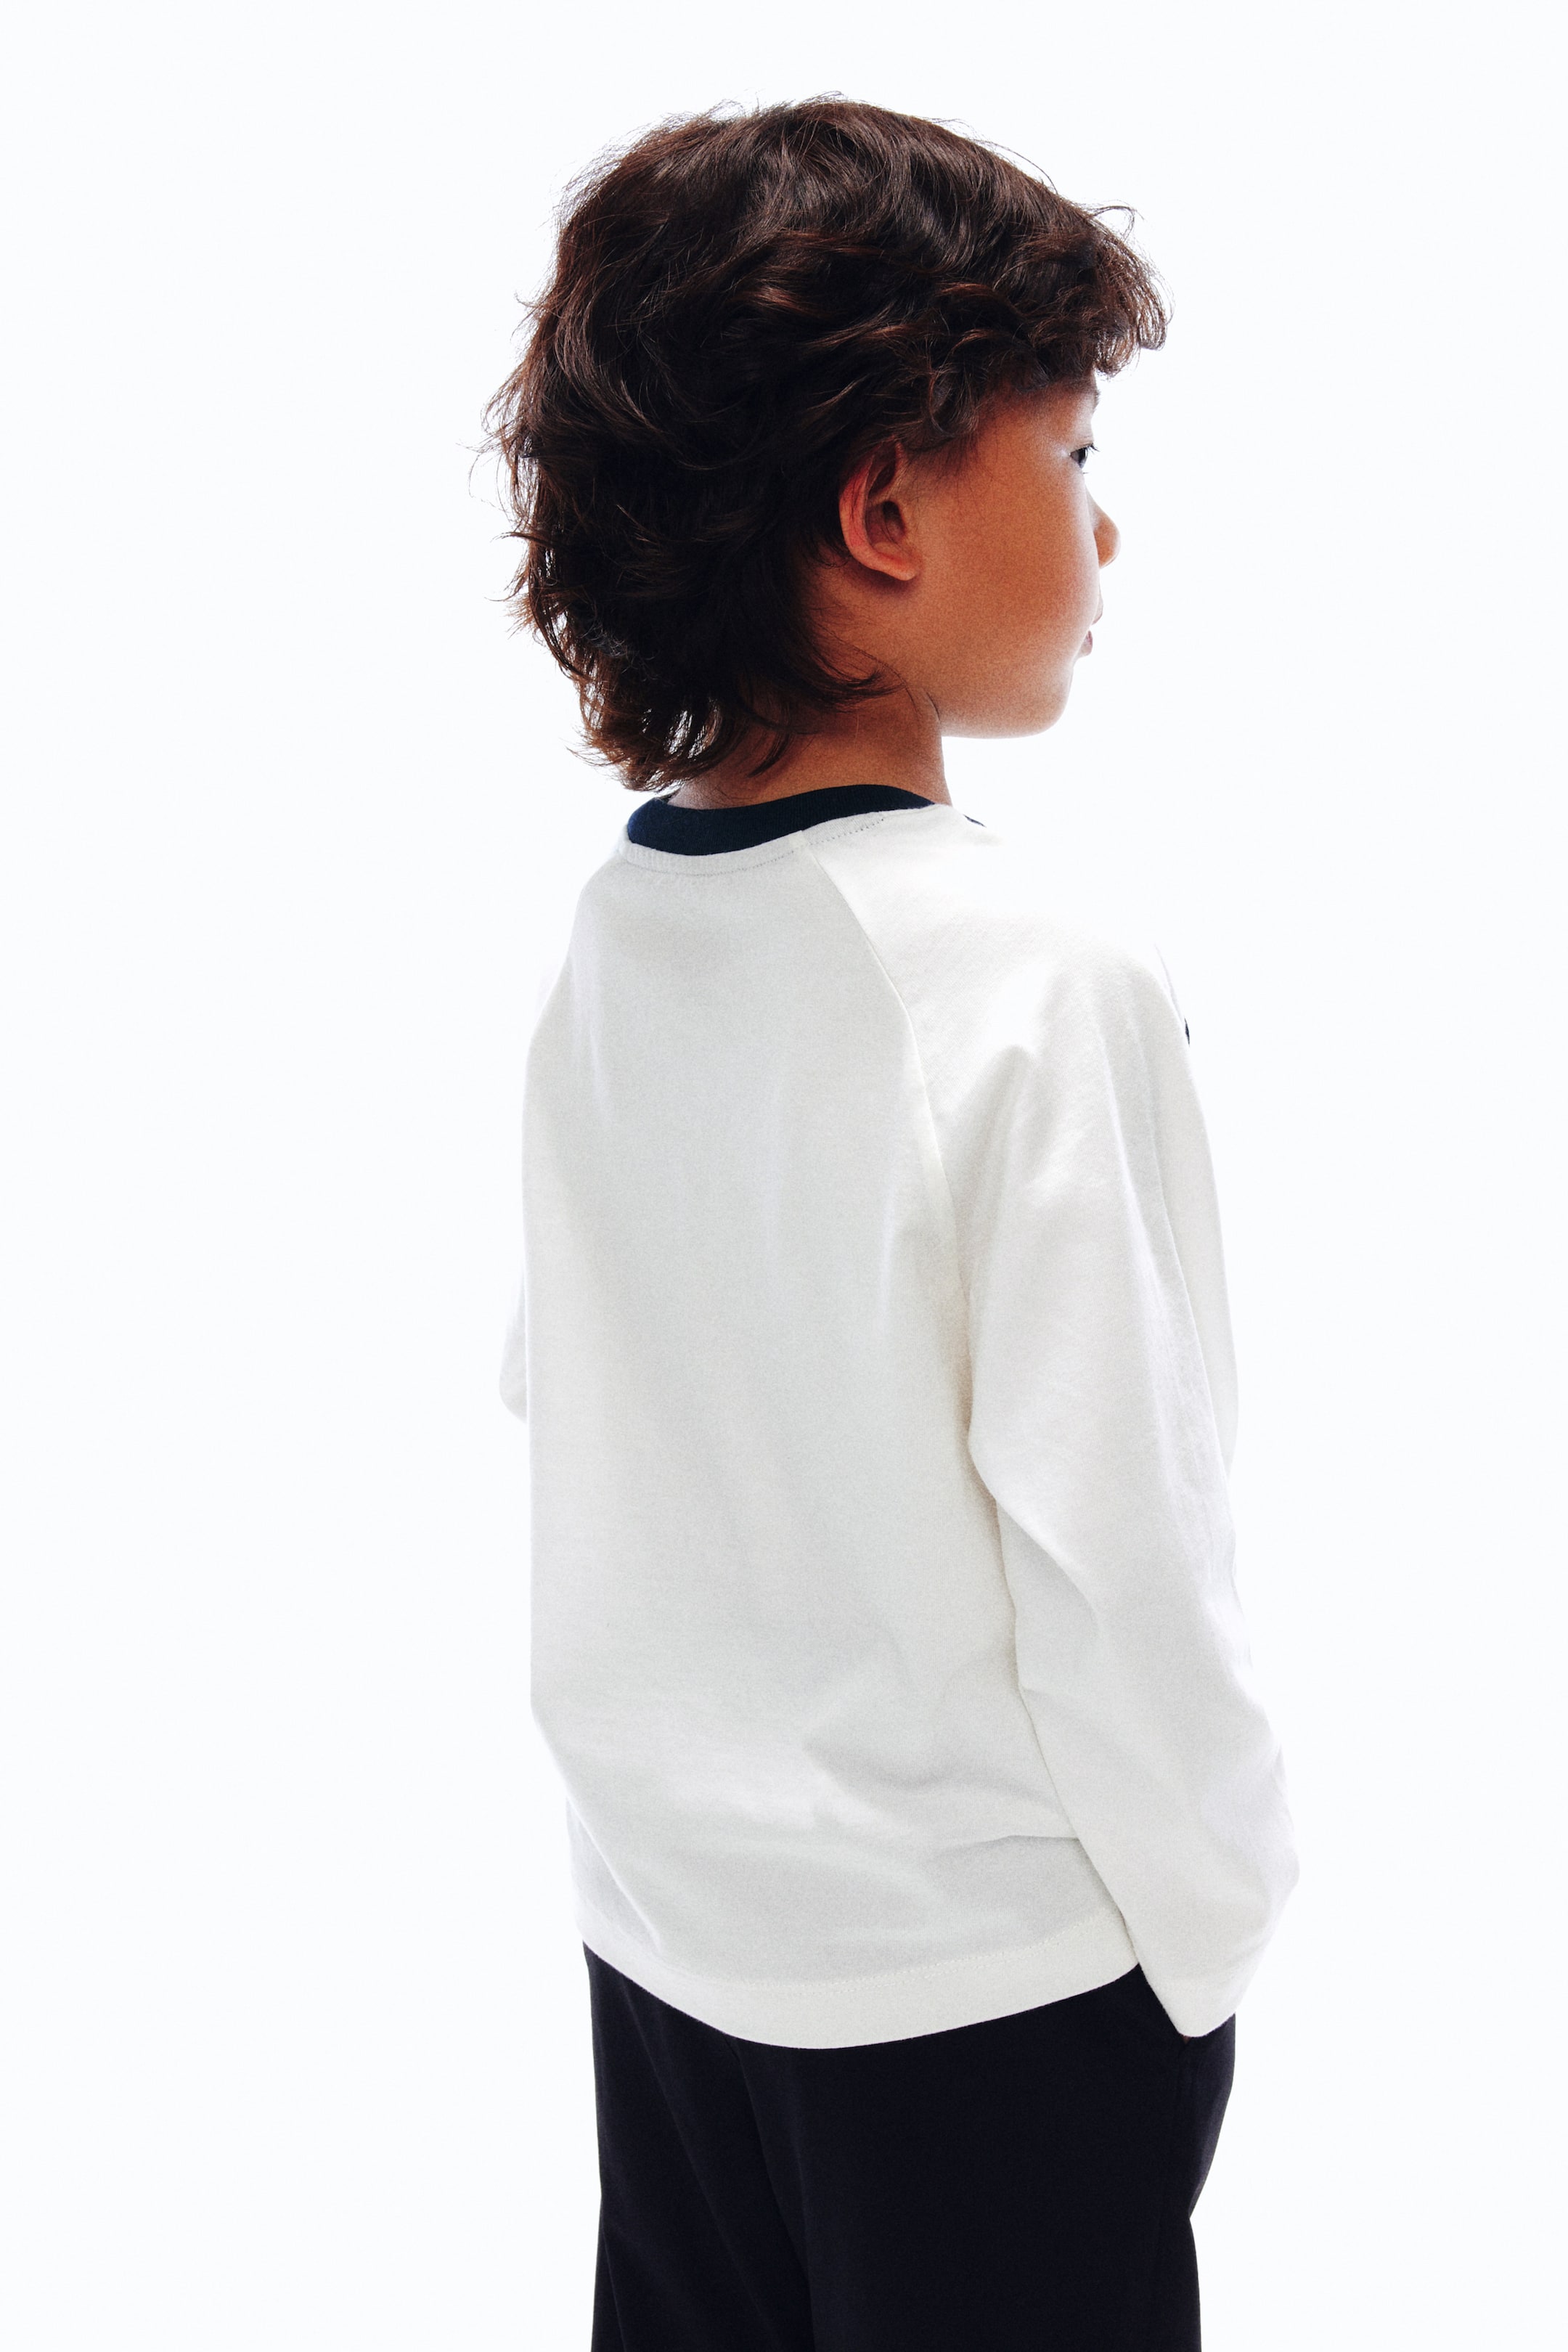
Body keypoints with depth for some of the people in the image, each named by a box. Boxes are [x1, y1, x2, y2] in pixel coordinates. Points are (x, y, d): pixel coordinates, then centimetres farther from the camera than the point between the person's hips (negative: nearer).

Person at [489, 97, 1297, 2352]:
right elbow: (1117, 1554, -22)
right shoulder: (1039, 994, -25)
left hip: (665, 1916, 6)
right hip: (986, 1967, -6)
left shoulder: (612, 937, -4)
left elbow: (569, 1407, 6)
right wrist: (1211, 1928, -6)